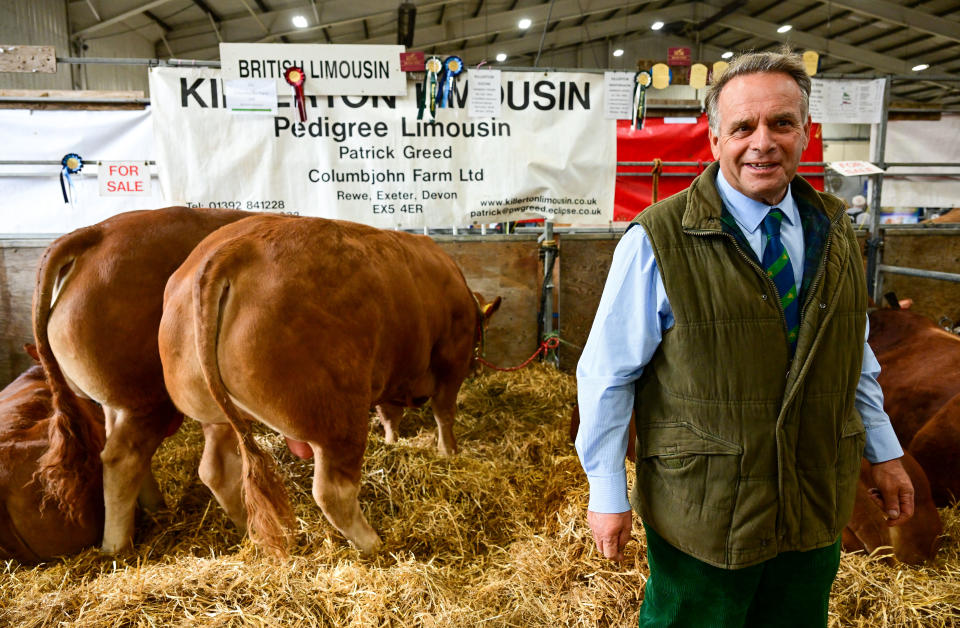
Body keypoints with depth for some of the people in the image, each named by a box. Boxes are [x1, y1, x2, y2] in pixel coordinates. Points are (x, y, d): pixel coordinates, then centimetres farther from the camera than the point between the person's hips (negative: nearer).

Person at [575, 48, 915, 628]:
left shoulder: (834, 231, 2)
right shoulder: (658, 242, -17)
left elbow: (853, 355, 14)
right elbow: (607, 374, -14)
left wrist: (884, 451, 16)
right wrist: (608, 494, -11)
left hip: (817, 509, 6)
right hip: (700, 512, -5)